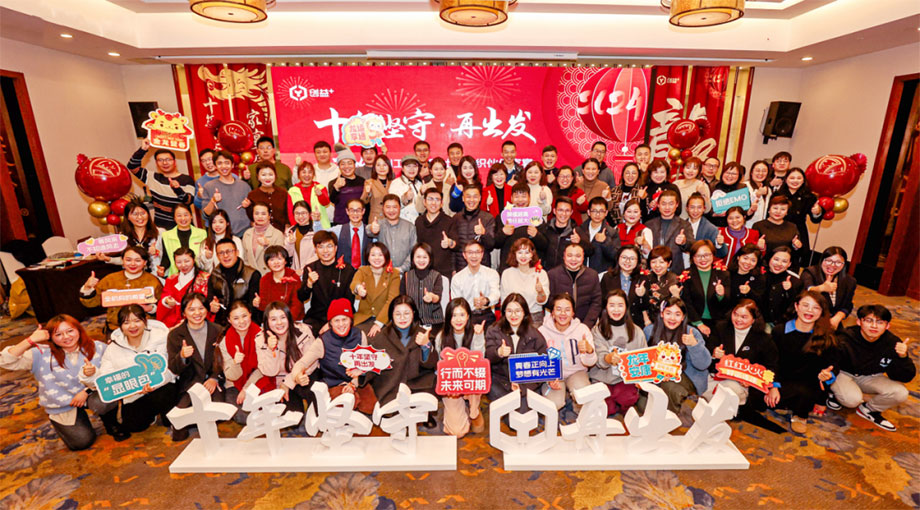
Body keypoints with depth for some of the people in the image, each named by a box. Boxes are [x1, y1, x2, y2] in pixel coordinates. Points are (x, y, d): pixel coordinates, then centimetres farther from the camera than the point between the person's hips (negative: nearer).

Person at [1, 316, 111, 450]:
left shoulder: (96, 347, -13)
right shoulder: (41, 354, -13)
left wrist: (87, 391, -22)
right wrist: (30, 340, -32)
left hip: (90, 394, 0)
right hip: (61, 406, 1)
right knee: (83, 441, -5)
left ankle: (110, 423, 1)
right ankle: (59, 423, 29)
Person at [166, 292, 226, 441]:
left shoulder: (218, 331, 4)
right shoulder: (175, 335, 4)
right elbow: (173, 369, 0)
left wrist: (215, 378, -9)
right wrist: (182, 356, -22)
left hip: (213, 383, 0)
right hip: (188, 383, 0)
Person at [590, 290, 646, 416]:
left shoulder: (636, 331, 7)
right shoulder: (597, 330, 0)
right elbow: (599, 358, -11)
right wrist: (609, 358, -35)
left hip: (626, 379, 1)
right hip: (602, 379, -1)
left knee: (627, 397, -27)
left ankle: (624, 409, 9)